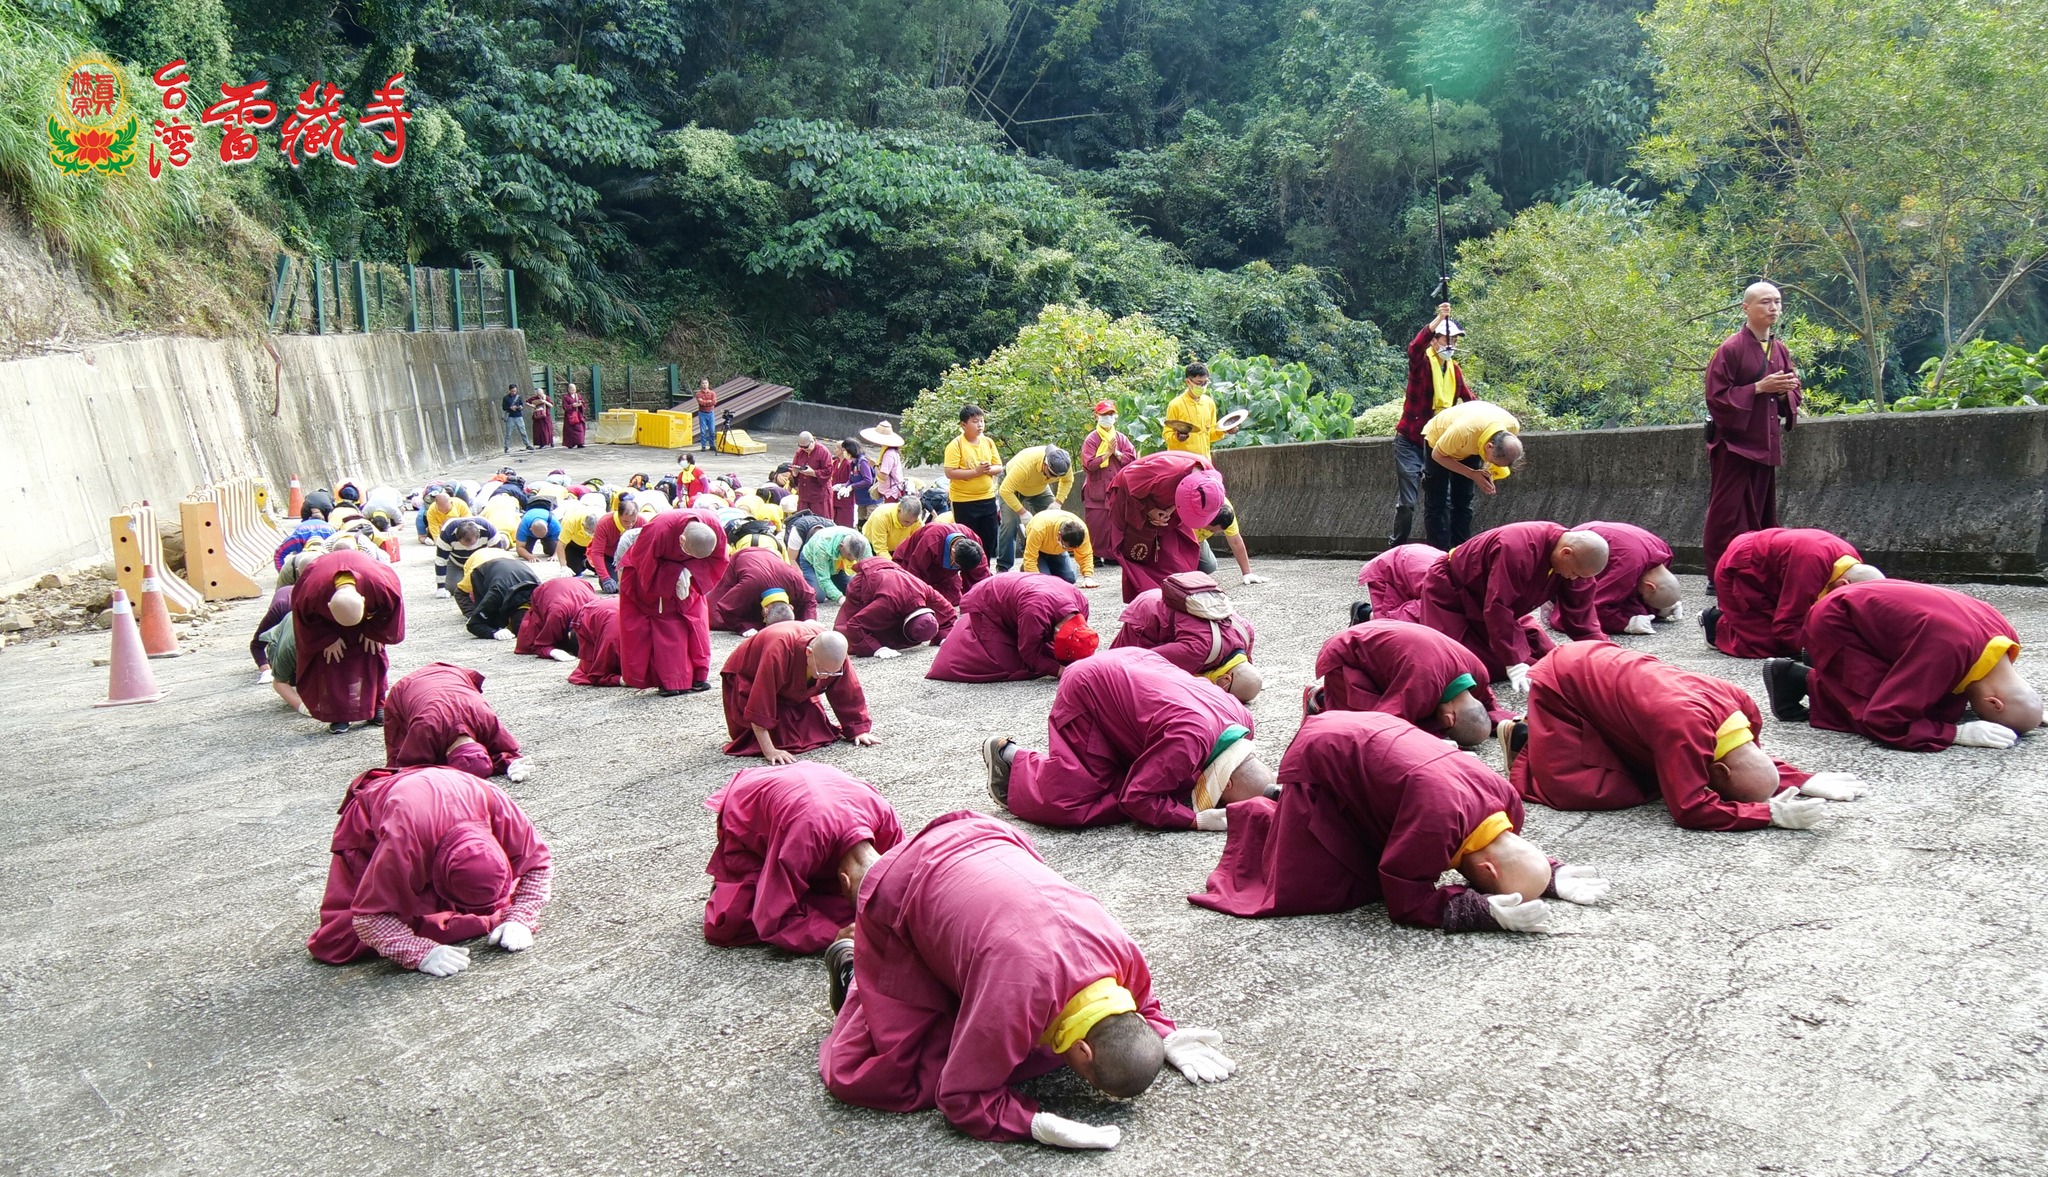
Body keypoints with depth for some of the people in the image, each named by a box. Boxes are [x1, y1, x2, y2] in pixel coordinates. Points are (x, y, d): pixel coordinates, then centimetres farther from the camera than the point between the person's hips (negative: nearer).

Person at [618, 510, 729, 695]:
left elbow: (717, 560, -15)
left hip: (686, 575, 4)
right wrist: (676, 575, -32)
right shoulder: (659, 530, -40)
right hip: (647, 578, -4)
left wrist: (690, 571, -30)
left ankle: (697, 676, 6)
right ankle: (669, 680, -3)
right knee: (666, 627, -8)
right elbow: (644, 565, -26)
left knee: (695, 621, -2)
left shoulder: (715, 528, -30)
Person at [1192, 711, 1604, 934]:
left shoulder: (1506, 798, -16)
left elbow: (1511, 853, 7)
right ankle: (1262, 818, 19)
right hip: (1321, 759, -7)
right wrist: (1486, 912, -35)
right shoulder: (1438, 820, -39)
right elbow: (1406, 902, -27)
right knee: (1298, 893, -10)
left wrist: (1551, 877, -9)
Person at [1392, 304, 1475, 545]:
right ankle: (1397, 548, 5)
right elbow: (1414, 347, -31)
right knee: (1407, 501, -8)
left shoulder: (1455, 369, 9)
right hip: (1410, 443, -6)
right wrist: (1440, 318, -36)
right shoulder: (1422, 362, -9)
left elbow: (1467, 398, 16)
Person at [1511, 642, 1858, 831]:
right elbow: (1690, 810, -36)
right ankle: (1525, 745, 8)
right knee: (1570, 787, -21)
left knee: (1649, 777, 6)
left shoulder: (1742, 705, -14)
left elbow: (1754, 760, 6)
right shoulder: (1687, 727, -38)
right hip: (1562, 683, -8)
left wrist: (1805, 783, -7)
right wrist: (1770, 814, -36)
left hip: (1601, 665, 8)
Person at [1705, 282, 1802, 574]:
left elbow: (1792, 397, 19)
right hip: (1734, 444, -7)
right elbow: (1717, 397, -13)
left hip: (1765, 445, 7)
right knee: (1728, 516, -7)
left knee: (1760, 515, 10)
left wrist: (1786, 391, -3)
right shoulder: (1730, 349, -9)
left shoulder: (1780, 350, 12)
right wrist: (1759, 388, -18)